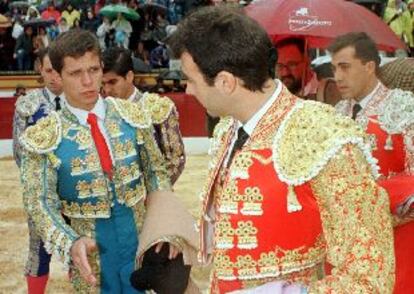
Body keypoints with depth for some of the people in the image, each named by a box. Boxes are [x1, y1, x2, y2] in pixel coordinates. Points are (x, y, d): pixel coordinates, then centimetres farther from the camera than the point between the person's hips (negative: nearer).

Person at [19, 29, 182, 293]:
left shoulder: (131, 116, -3)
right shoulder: (44, 138, -12)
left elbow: (156, 171, 5)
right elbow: (40, 203, -12)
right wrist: (71, 244, -28)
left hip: (142, 240, 2)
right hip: (91, 253, -2)